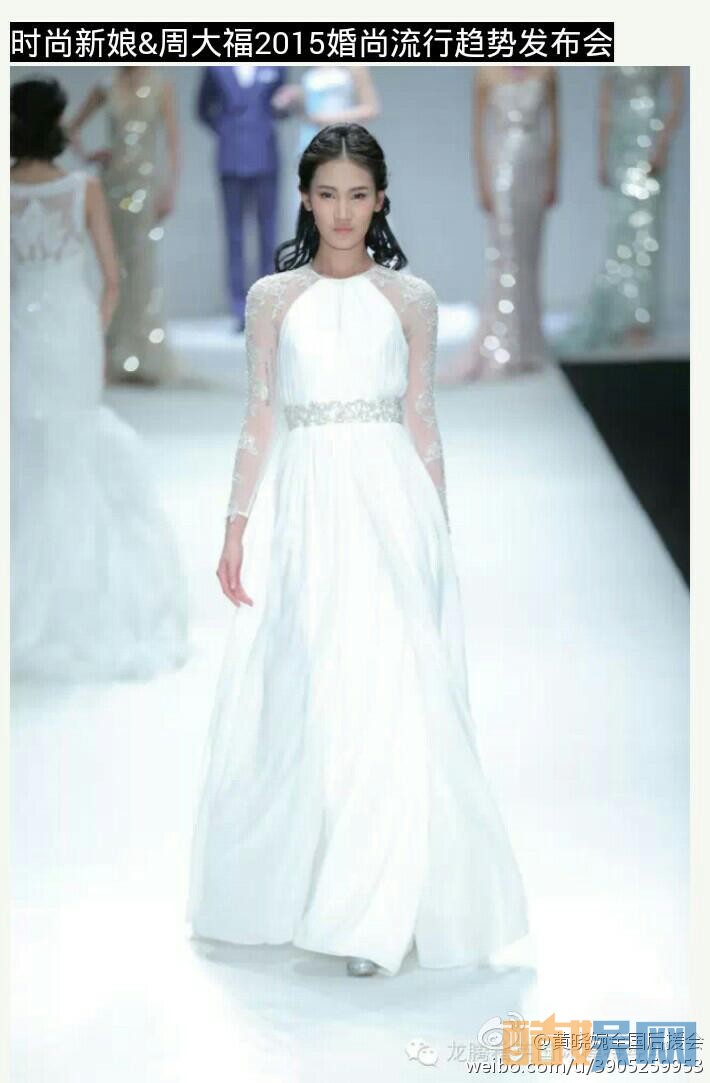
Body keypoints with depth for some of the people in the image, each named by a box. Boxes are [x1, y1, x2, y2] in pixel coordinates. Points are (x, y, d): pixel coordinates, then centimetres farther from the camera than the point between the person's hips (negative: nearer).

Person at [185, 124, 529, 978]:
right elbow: (259, 419, 8)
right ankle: (290, 885, 19)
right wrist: (237, 528, 2)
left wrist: (438, 532, 5)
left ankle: (375, 915, -2)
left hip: (389, 503, -1)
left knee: (389, 696, -7)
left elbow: (422, 420, 7)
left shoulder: (410, 298, 6)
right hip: (301, 505, 1)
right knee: (299, 700, 3)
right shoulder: (272, 298, 8)